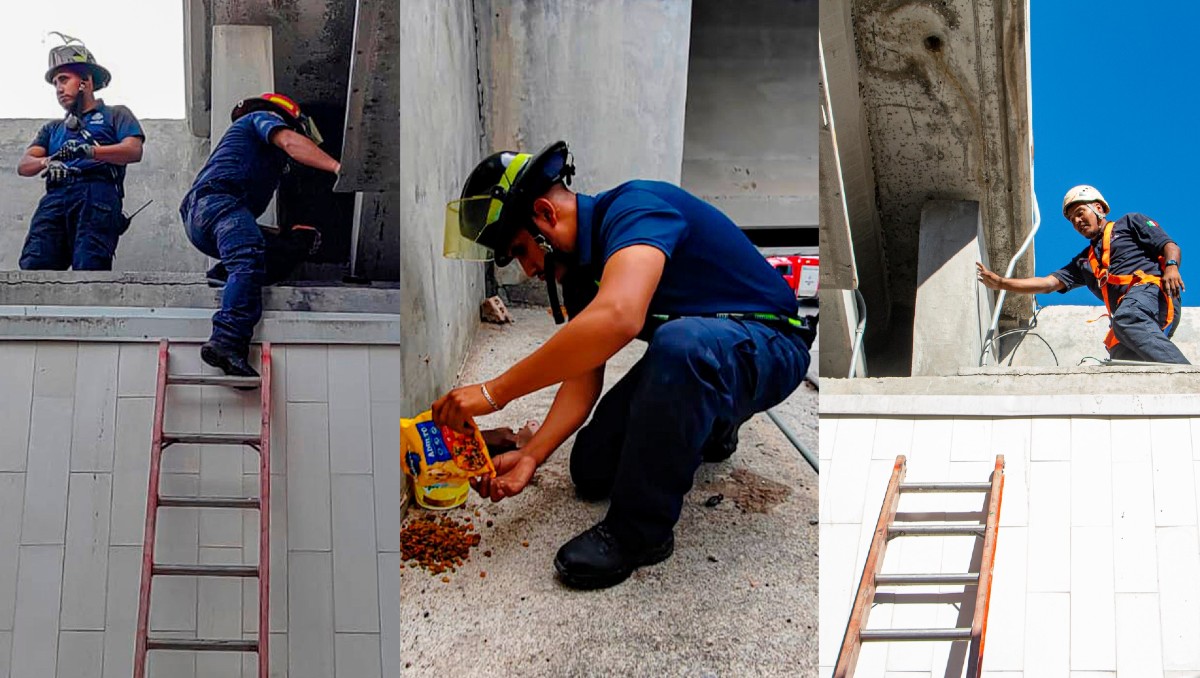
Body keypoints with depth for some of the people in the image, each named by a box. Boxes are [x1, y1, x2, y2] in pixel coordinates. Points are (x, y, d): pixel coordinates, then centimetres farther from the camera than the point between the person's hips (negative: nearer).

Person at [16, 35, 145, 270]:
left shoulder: (115, 115, 23)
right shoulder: (52, 128, 37)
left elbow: (134, 151, 2)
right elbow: (24, 165, 20)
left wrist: (90, 151, -15)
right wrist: (47, 162, -5)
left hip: (97, 196, -4)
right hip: (55, 197, 4)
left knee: (88, 267, -25)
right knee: (33, 264, -20)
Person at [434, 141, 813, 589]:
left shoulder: (634, 208, -26)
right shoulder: (579, 264, 2)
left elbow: (616, 317, -46)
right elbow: (584, 377, 1)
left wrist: (495, 392, -39)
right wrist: (531, 455, -14)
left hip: (768, 346, -9)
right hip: (686, 356, 9)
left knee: (681, 342, -41)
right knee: (592, 473, 5)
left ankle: (639, 530, -23)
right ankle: (705, 427, 28)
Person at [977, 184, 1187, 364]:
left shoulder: (1130, 223, 22)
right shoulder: (1084, 261, 35)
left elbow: (1170, 246, 10)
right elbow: (1047, 283, 26)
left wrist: (1171, 267, -14)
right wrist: (1000, 283, 19)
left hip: (1151, 290, -6)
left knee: (1126, 320, -39)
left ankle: (1185, 374, -51)